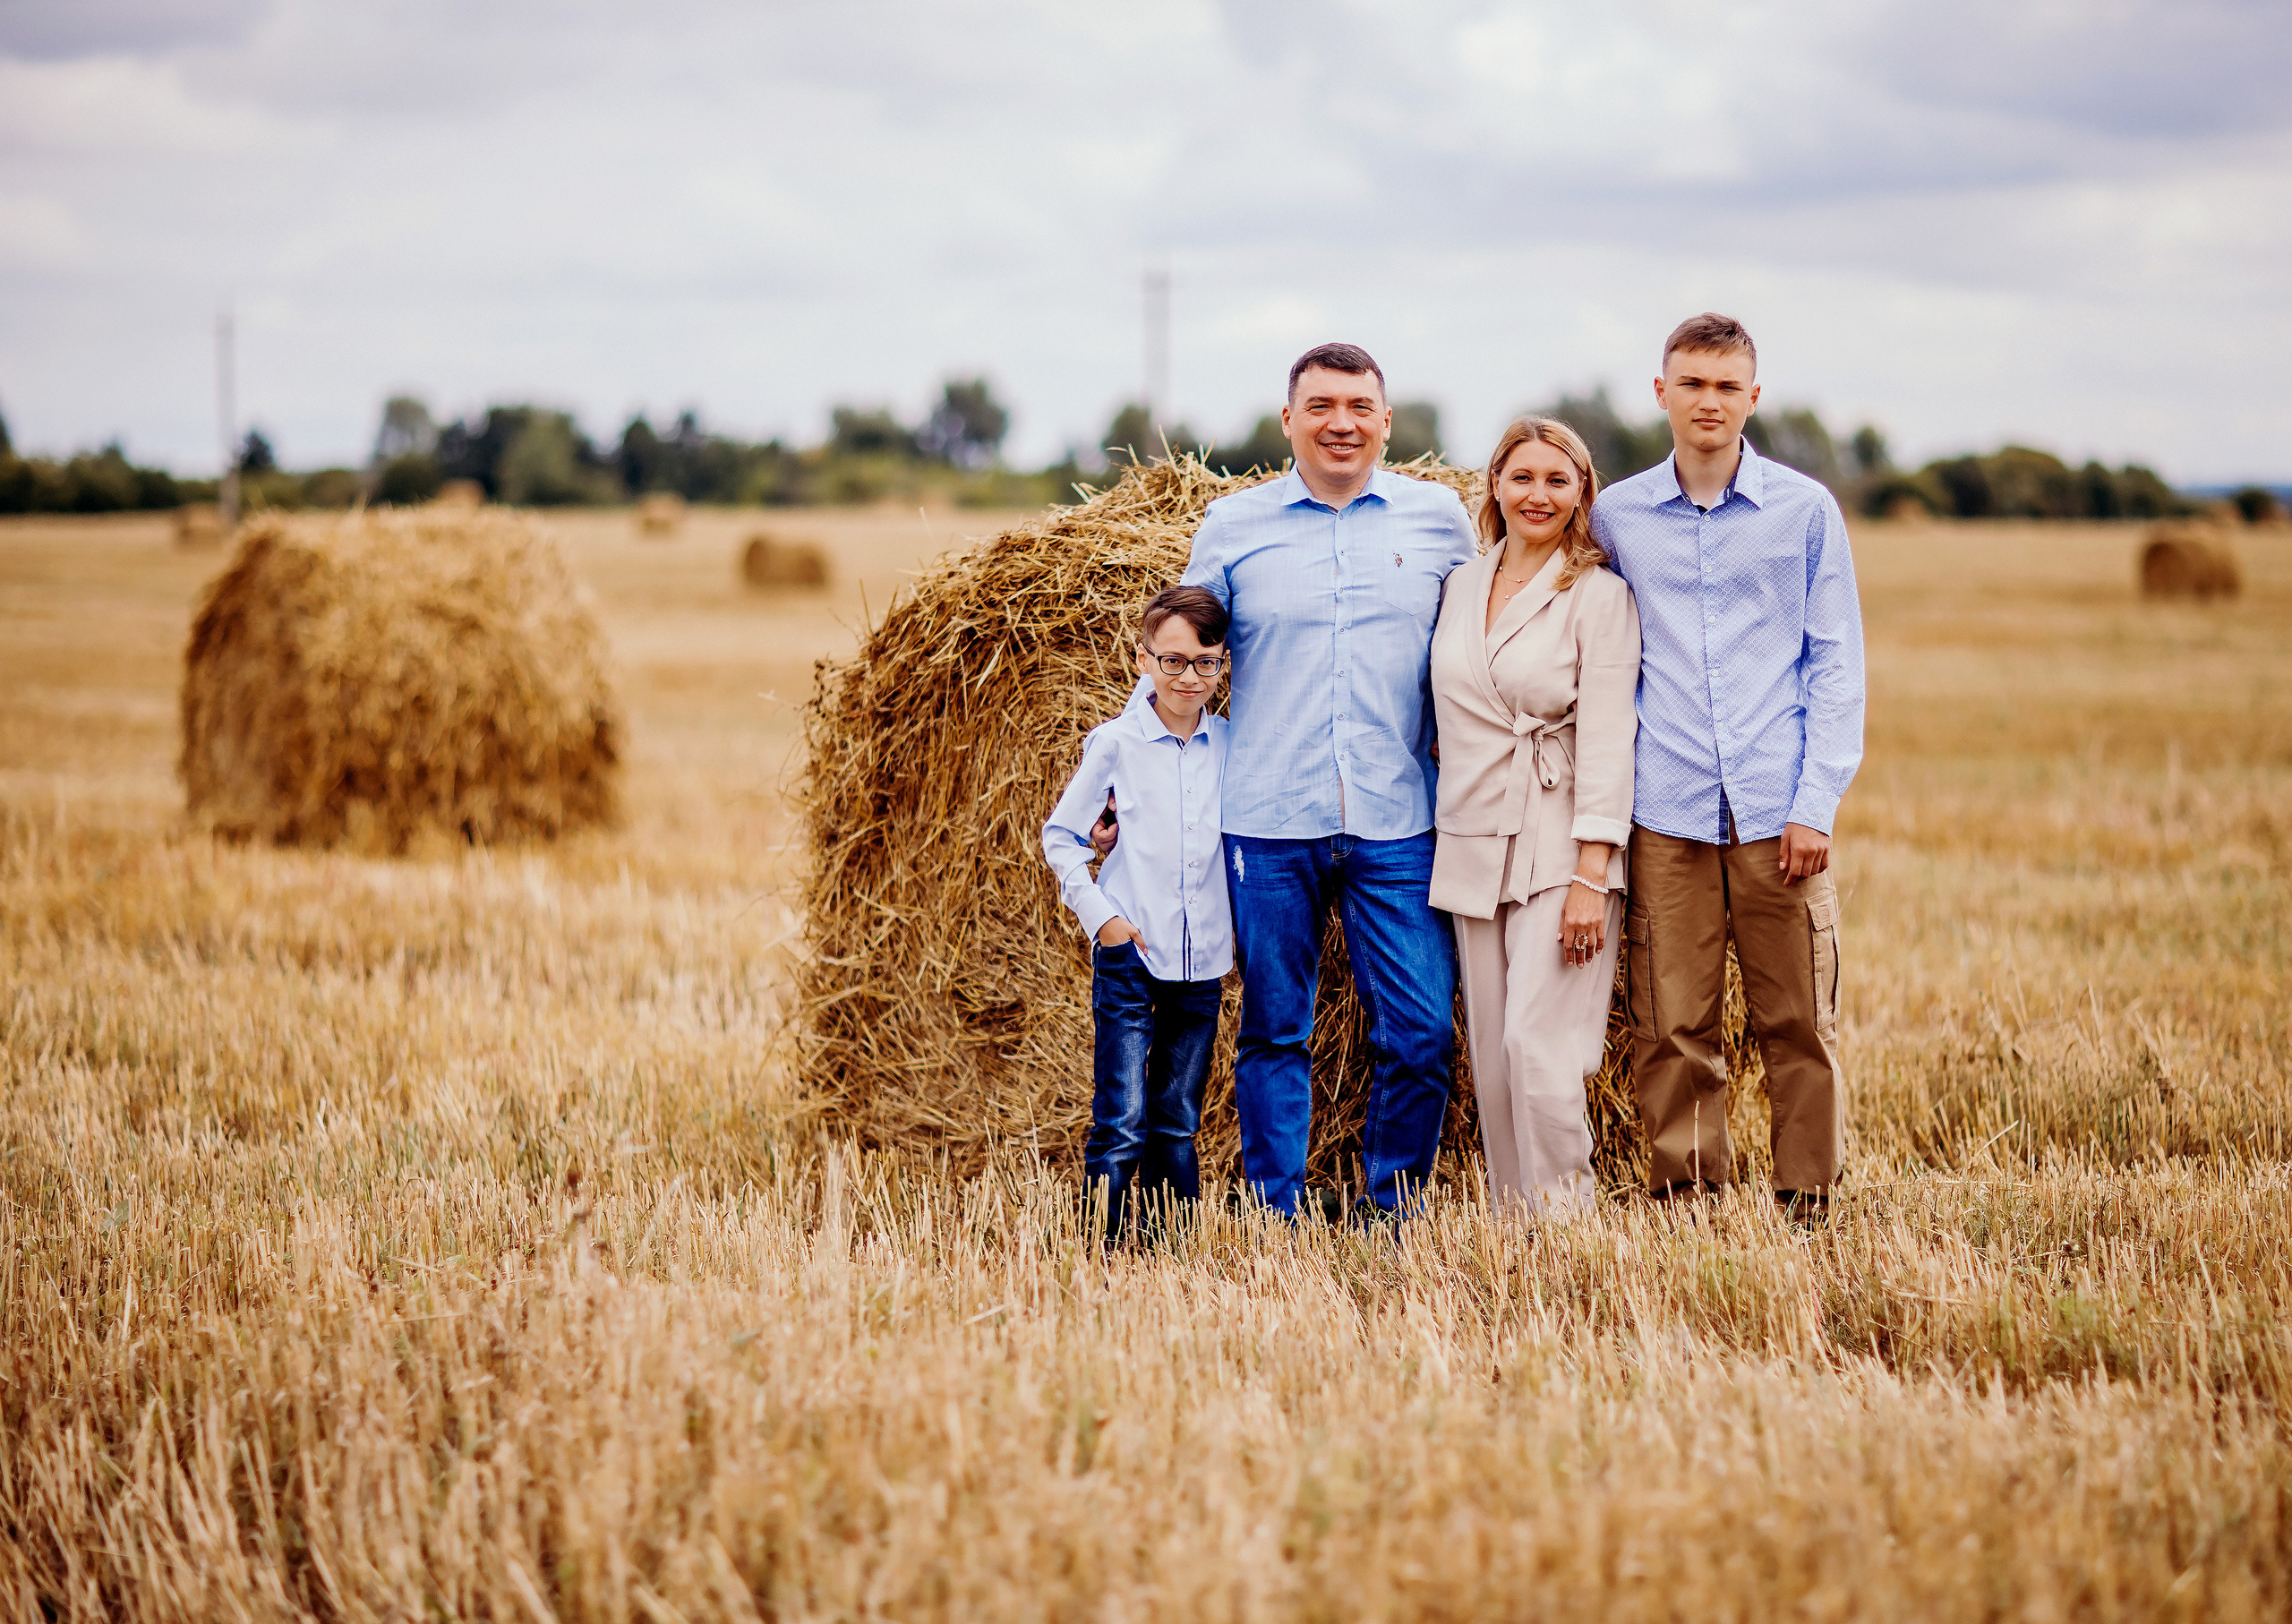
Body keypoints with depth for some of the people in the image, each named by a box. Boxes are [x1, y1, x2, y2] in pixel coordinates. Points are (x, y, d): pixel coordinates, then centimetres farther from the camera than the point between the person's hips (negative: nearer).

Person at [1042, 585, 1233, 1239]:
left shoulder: (1232, 745, 5)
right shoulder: (1116, 744, -4)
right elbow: (1060, 835, 2)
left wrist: (1243, 916, 6)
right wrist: (1098, 915, -6)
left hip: (1202, 961, 3)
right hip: (1129, 956, -3)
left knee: (1178, 1124, 10)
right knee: (1122, 1124, -9)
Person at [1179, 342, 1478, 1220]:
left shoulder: (1439, 517, 7)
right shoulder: (1234, 523, 6)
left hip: (1398, 825, 1)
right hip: (1268, 824, 0)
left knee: (1421, 1032, -4)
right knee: (1274, 1032, 4)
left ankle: (1387, 1215, 11)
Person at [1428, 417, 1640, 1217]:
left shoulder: (1599, 595, -4)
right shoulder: (1462, 584, 11)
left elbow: (1607, 736, -10)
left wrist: (1591, 874, -16)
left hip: (1560, 846, -5)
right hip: (1472, 846, 5)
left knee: (1537, 1040, -14)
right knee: (1490, 1053, 5)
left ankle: (1562, 1215, -5)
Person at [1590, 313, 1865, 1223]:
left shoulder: (1805, 509, 6)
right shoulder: (1615, 518, 9)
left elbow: (1837, 662, 5)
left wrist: (1817, 803, -3)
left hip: (1777, 813, -1)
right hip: (1665, 813, 1)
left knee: (1798, 1019, 0)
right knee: (1672, 1024, 0)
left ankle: (1807, 1202, 10)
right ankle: (1685, 1202, 9)